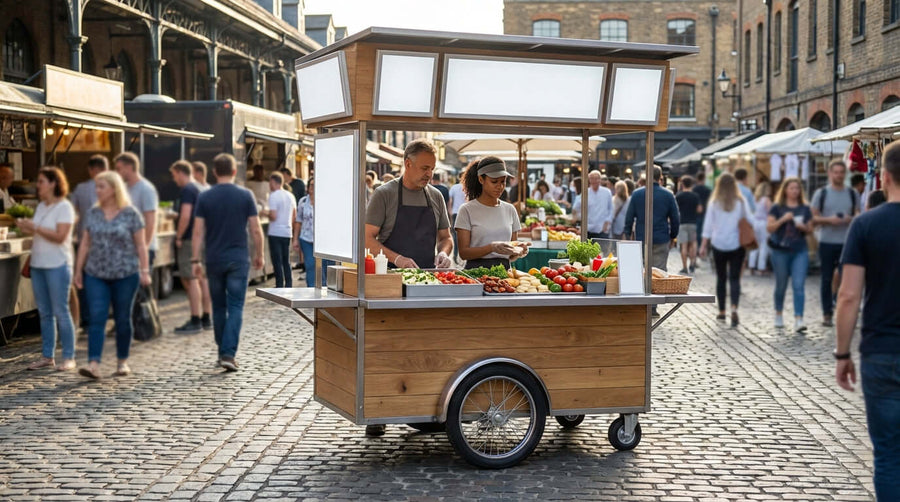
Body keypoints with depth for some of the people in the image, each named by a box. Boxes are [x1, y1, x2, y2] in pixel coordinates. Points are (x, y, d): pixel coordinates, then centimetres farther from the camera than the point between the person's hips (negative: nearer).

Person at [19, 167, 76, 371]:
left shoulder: (64, 207, -9)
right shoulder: (41, 206, 14)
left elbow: (60, 236, -18)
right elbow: (38, 233, 17)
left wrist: (35, 227, -17)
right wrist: (24, 227, -1)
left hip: (57, 265, -7)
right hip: (38, 265, 7)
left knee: (60, 312, -6)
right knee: (44, 313, 9)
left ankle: (69, 358, -1)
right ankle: (47, 356, 14)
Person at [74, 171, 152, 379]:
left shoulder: (131, 214, -3)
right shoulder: (93, 213, 8)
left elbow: (141, 245, -3)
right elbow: (85, 244, 11)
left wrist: (145, 271, -8)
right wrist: (78, 270, 8)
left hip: (125, 274, -2)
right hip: (96, 275, 3)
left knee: (123, 319, 7)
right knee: (96, 318, -8)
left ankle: (123, 362, 21)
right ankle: (94, 364, -14)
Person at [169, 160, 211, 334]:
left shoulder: (187, 190, -13)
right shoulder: (200, 189, 17)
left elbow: (185, 216, -22)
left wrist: (178, 237, -14)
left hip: (190, 240, -10)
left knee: (190, 280, -8)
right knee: (203, 279, 12)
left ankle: (195, 321, -8)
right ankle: (206, 318, 17)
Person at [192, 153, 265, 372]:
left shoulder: (205, 197, -1)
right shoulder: (245, 195, -3)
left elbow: (198, 231, -3)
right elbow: (256, 230, -3)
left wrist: (196, 260, 2)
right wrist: (259, 255, 10)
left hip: (214, 260, 2)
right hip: (239, 259, -2)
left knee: (218, 307, 13)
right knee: (235, 308, -1)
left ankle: (223, 352, 22)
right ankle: (228, 353, -13)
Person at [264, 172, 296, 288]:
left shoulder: (273, 196, -12)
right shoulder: (290, 196, 10)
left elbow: (273, 216, -19)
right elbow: (294, 216, 14)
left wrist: (267, 213, 1)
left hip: (275, 233, -7)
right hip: (287, 232, 7)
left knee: (277, 262, -1)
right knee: (286, 262, 13)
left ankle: (279, 286, 0)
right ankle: (289, 285, 15)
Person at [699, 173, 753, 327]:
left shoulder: (714, 203, -2)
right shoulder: (741, 202, 0)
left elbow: (708, 224, -2)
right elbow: (749, 221, 1)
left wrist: (704, 244, 0)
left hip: (718, 244, 0)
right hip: (737, 245, 0)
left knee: (721, 278, 12)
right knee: (735, 278, -2)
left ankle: (721, 311, 18)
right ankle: (734, 308, -22)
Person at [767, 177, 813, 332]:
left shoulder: (805, 208, 8)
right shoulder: (777, 208, 1)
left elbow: (809, 230, 14)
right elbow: (769, 228, -4)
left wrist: (803, 227, -8)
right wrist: (783, 219, -17)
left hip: (800, 251, 1)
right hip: (781, 251, -1)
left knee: (798, 285, -9)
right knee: (781, 285, 10)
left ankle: (798, 320, -14)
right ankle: (778, 315, 31)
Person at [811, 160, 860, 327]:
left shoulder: (853, 194, 9)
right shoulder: (821, 193, 3)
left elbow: (859, 216, 14)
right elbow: (812, 218, 1)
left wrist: (851, 219, -9)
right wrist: (828, 220, -16)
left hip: (847, 242, 1)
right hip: (827, 241, -1)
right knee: (826, 279, 4)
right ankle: (827, 313, 12)